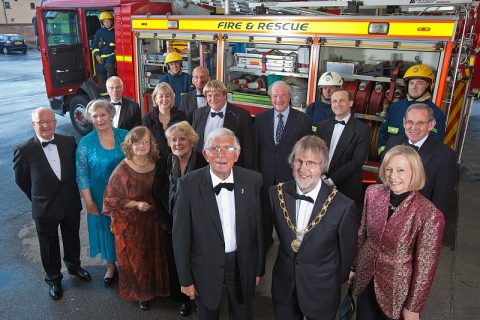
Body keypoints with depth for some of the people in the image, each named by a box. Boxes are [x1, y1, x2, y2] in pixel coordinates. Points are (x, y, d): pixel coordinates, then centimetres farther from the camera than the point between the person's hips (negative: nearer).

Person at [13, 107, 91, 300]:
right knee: (49, 246, 16)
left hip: (71, 204, 3)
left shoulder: (69, 142, -9)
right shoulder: (24, 151, -16)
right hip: (44, 209, -2)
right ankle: (53, 279, 40)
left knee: (72, 239, 23)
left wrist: (71, 192, 5)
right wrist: (39, 199, 3)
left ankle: (74, 266, 50)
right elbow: (21, 180, -3)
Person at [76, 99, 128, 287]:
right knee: (105, 229, 16)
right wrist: (89, 202, -8)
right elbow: (81, 174, -6)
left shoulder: (125, 136, -6)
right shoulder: (85, 143, -8)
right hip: (100, 197, 0)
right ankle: (111, 266, 39)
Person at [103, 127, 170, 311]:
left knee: (155, 256, 16)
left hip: (153, 220, 4)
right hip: (130, 223, -3)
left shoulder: (157, 165, -5)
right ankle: (140, 293, 35)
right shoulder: (122, 170, -17)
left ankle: (155, 288, 40)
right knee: (136, 259, 12)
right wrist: (135, 204, -19)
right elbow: (110, 198, -10)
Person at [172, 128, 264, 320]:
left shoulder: (253, 180, -11)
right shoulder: (189, 184, -17)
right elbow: (181, 235, -10)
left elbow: (258, 227, -2)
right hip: (206, 267, -1)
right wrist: (185, 279, -6)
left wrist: (259, 268, 4)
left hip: (243, 265, 2)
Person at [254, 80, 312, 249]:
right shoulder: (261, 118, 3)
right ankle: (265, 241, 38)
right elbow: (256, 147, 6)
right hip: (266, 175, 2)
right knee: (265, 211, 17)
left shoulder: (303, 119, -5)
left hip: (290, 175, -2)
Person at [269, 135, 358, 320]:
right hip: (283, 287, 3)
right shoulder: (277, 193, -13)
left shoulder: (343, 206, -24)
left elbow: (347, 253, -8)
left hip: (321, 292, -3)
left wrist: (338, 280, 5)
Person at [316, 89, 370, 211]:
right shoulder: (323, 125, 9)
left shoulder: (362, 129, -6)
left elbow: (357, 161, -12)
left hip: (347, 189, -3)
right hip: (321, 185, 4)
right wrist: (323, 177, -9)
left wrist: (332, 180, -15)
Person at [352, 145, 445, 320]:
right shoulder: (373, 192, -12)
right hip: (365, 277, 3)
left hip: (397, 287, -3)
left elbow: (425, 267, -16)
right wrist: (353, 265, 10)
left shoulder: (429, 215, -25)